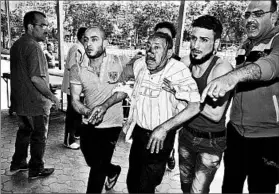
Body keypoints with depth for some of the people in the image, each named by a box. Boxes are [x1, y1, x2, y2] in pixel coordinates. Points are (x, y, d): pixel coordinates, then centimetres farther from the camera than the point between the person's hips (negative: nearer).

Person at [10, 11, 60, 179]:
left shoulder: (17, 44, 10)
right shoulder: (33, 46, -21)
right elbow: (36, 78, -28)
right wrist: (52, 96, -17)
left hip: (20, 101, 9)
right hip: (35, 102, -9)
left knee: (24, 131, 23)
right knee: (39, 136, 7)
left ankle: (18, 163, 37)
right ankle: (36, 170, 21)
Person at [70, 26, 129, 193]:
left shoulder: (118, 63, -14)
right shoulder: (77, 69, -8)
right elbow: (75, 100, -5)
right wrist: (87, 112, -25)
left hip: (111, 125, -4)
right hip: (88, 126, 4)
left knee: (98, 169, 4)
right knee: (92, 163, 25)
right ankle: (114, 170, 56)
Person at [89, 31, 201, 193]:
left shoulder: (179, 71, -25)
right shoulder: (141, 64, -8)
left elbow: (194, 106, -33)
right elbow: (125, 88, 9)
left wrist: (164, 128, -37)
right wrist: (105, 105, -3)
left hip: (161, 138, -5)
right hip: (138, 132, 5)